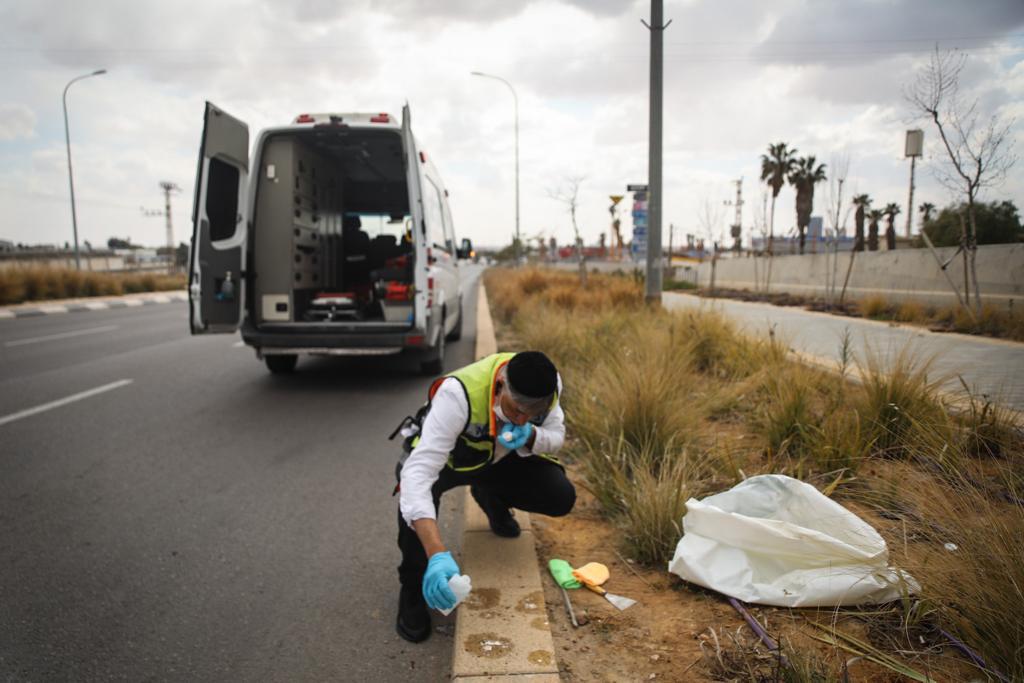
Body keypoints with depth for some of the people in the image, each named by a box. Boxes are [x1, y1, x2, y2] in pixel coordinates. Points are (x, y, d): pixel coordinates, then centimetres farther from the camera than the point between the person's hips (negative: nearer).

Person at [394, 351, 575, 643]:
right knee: (413, 497, -37)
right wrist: (437, 554, -59)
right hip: (444, 457, -4)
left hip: (503, 456, 4)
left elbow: (556, 435, -9)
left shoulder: (547, 383, -27)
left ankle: (492, 498, 17)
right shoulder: (458, 394, -42)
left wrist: (530, 436, -35)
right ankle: (413, 591, -7)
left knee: (560, 497, -18)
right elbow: (418, 473, -48)